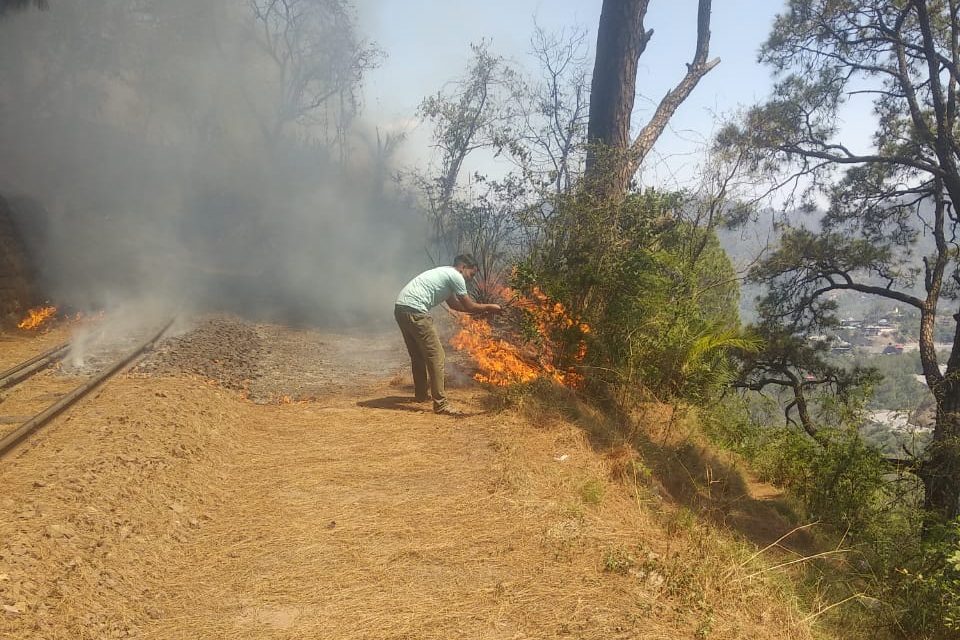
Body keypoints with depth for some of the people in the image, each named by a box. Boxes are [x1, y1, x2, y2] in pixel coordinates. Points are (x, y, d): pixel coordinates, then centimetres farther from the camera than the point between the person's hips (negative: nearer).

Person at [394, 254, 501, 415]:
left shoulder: (445, 273, 26)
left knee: (418, 354, 24)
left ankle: (422, 394, 37)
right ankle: (441, 404, -8)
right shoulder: (456, 276, -3)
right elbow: (469, 306, 1)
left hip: (400, 309, 10)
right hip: (414, 311, -10)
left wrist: (481, 309, 34)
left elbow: (454, 304, 37)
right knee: (435, 355, -7)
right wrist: (488, 308, 17)